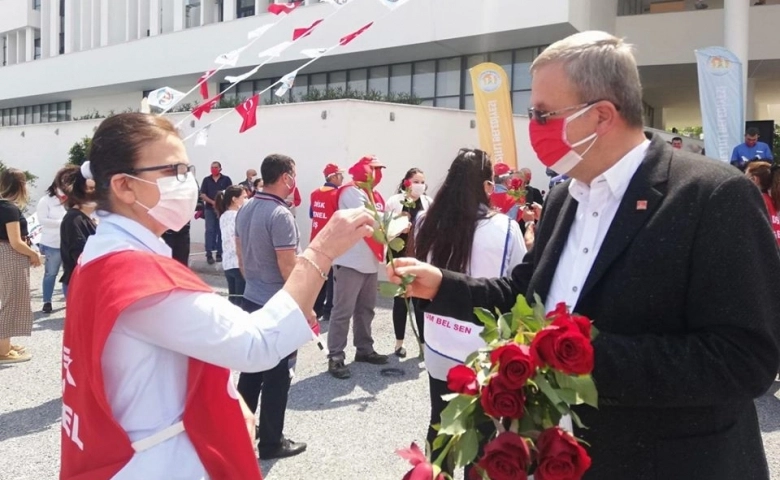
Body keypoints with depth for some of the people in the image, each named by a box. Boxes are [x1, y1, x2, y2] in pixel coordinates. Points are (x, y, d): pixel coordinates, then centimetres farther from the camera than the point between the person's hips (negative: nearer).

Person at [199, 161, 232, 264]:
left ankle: (219, 253, 9)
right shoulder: (206, 180, 8)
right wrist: (212, 202, -12)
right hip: (209, 209, 1)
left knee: (221, 231, 3)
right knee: (209, 231, -4)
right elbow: (202, 195, 3)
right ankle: (209, 253, -4)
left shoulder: (226, 179, 5)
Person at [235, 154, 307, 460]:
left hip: (251, 300, 9)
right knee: (277, 374, 3)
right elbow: (288, 268, -22)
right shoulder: (280, 215, -21)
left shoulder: (245, 211, 6)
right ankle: (271, 442, 13)